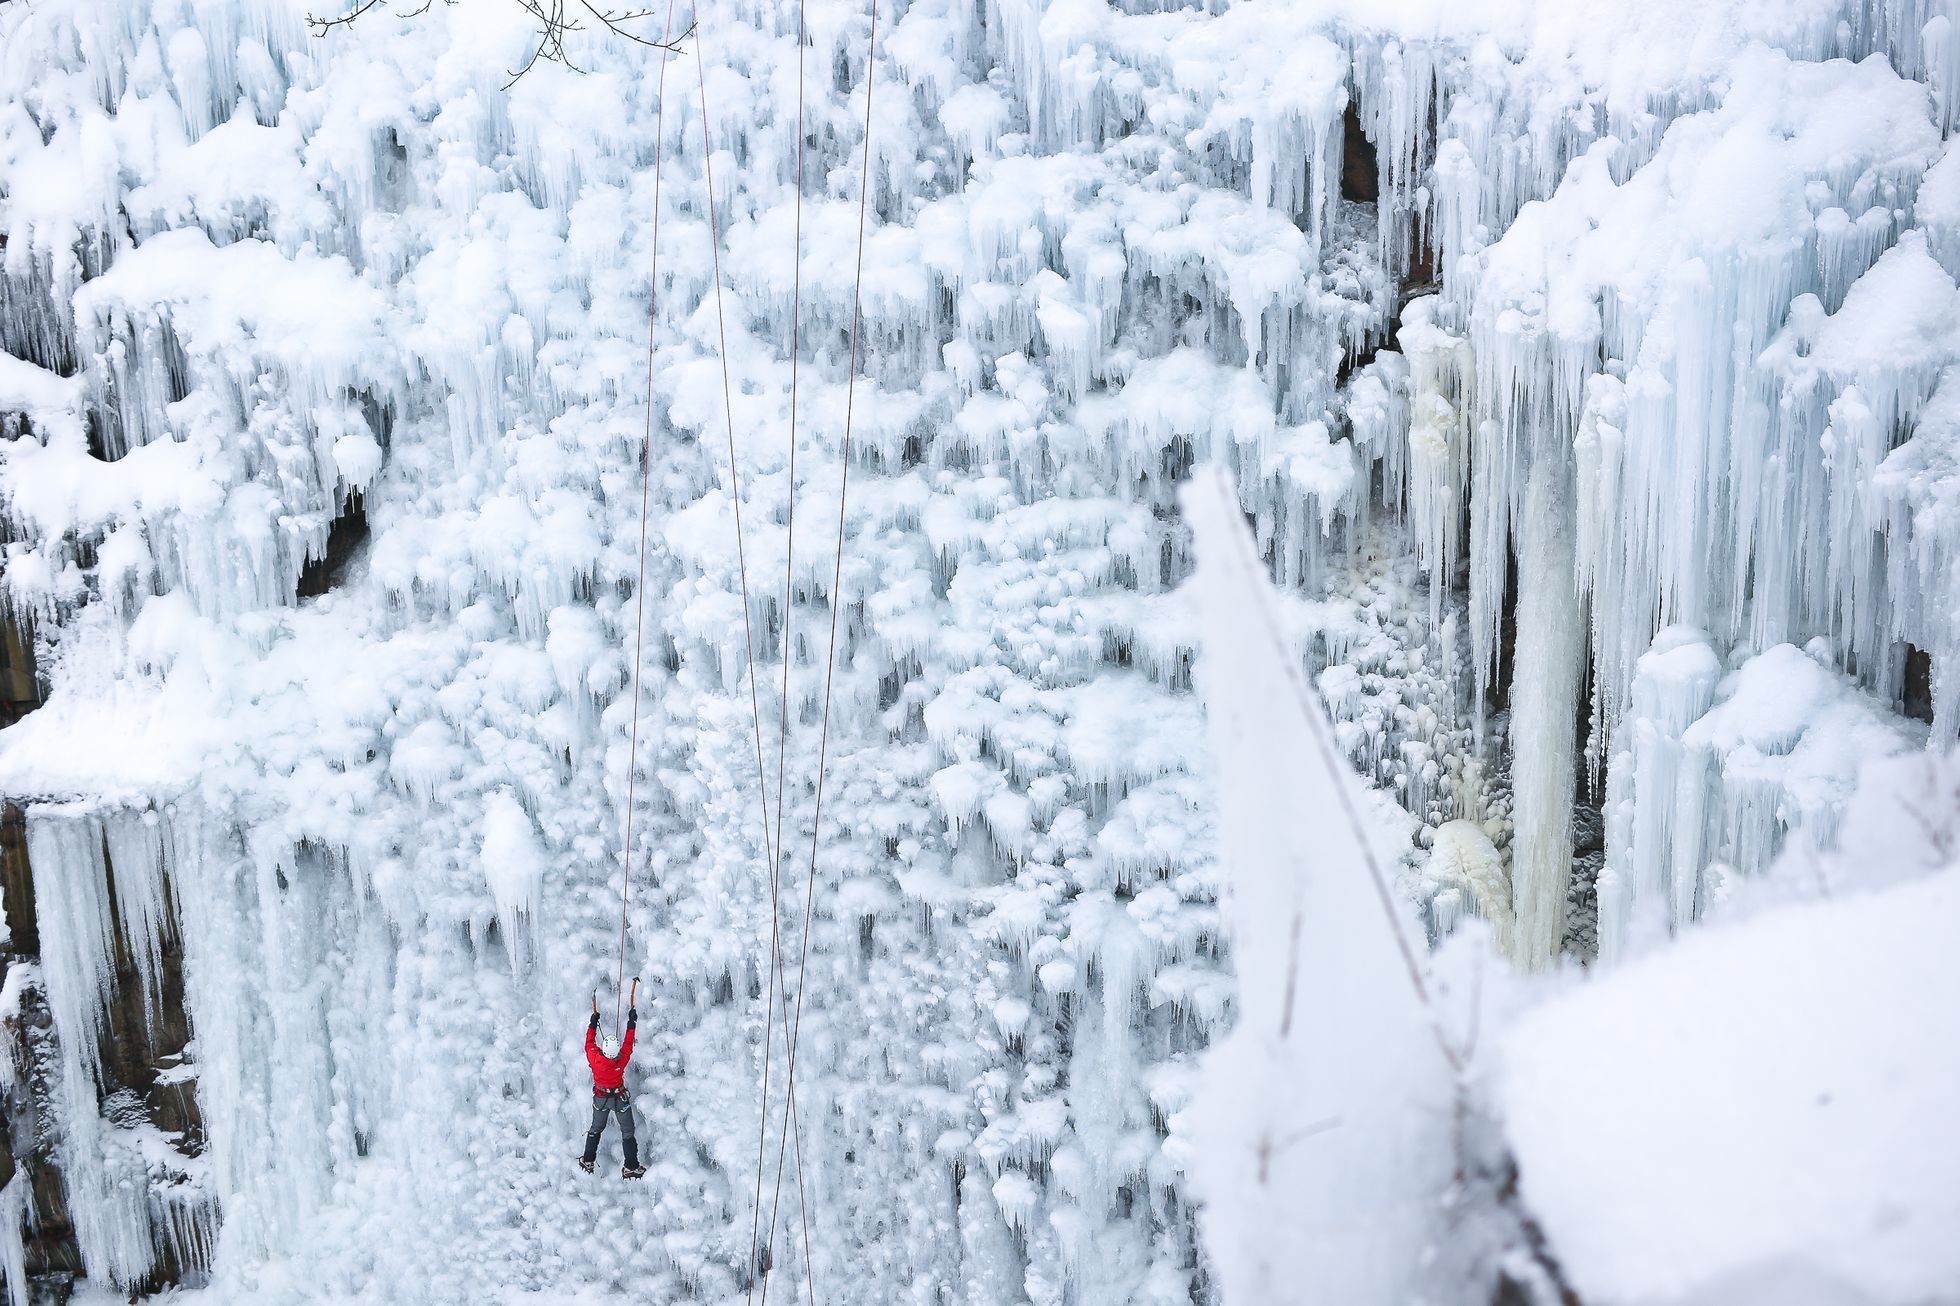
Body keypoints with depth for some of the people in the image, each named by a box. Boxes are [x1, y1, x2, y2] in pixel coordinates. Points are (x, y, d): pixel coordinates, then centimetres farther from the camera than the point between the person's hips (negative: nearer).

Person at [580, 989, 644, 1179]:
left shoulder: (595, 1059, -27)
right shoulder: (622, 1060, -29)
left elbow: (589, 1042, -9)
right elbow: (629, 1042, -14)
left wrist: (594, 1020, 0)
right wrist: (632, 1020, -3)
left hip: (600, 1099, 2)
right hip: (620, 1099, -2)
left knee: (596, 1128, 24)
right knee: (627, 1132, 12)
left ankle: (588, 1162, 32)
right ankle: (631, 1167, 15)